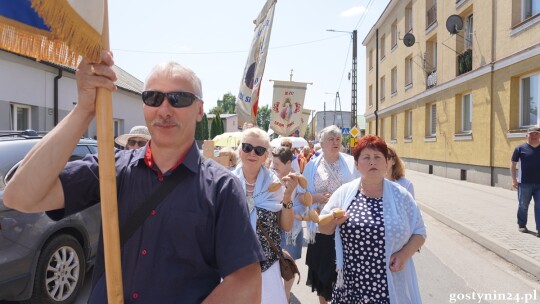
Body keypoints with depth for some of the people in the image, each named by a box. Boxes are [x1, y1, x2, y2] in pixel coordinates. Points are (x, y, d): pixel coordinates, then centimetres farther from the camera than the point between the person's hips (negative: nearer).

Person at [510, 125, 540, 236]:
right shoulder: (520, 148, -1)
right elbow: (513, 164, 1)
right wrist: (514, 180, -5)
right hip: (524, 183, -2)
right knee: (523, 206, 9)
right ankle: (521, 225, 26)